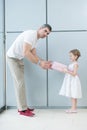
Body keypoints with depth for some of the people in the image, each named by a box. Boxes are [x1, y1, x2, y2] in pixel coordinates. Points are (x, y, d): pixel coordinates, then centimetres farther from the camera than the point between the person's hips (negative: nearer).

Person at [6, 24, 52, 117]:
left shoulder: (35, 39, 7)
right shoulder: (31, 34, -24)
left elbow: (33, 55, 3)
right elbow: (26, 53, -33)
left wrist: (43, 62, -13)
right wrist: (39, 63, -28)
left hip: (19, 58, 10)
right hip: (12, 57, -10)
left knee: (20, 83, 10)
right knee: (20, 83, -9)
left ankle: (22, 106, 18)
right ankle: (23, 110, -2)